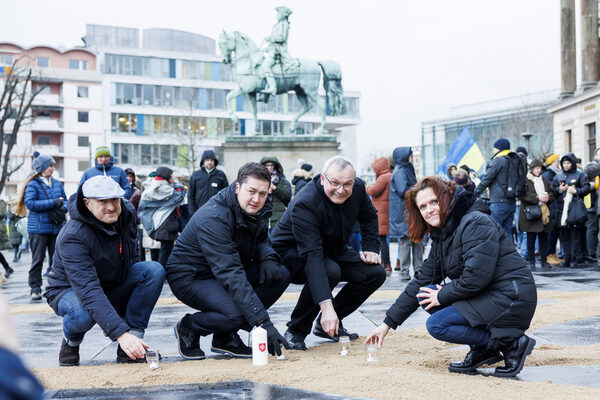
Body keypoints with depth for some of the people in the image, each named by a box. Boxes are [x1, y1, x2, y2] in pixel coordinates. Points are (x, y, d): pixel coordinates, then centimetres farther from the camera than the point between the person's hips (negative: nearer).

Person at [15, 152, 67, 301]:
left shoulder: (57, 184, 13)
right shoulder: (32, 184, -4)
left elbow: (65, 200, 16)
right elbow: (30, 203, -15)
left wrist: (62, 210, -8)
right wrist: (54, 203, -18)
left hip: (56, 227, 5)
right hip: (38, 228, -5)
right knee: (38, 259, -2)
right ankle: (35, 288, 4)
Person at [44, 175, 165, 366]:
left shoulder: (127, 213, -11)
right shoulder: (73, 237, -31)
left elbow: (133, 257, 9)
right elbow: (89, 291, -42)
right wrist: (121, 333, -52)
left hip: (113, 286, 6)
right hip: (69, 290, -6)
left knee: (154, 270, -20)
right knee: (84, 313, -41)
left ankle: (130, 347, -19)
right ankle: (71, 341, -1)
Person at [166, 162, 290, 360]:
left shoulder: (257, 210, -4)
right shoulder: (213, 219, -30)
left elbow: (261, 240, 15)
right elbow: (231, 276, -37)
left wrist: (268, 258, -13)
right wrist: (263, 323, -43)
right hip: (190, 277, -9)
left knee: (281, 274, -12)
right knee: (238, 314, -34)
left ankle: (225, 336, -2)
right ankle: (188, 328, -1)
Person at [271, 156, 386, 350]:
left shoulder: (357, 187, -14)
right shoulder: (304, 204, -35)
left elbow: (369, 217, 11)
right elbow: (312, 257, -44)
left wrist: (371, 249, -3)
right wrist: (326, 306, -51)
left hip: (334, 250, 7)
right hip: (292, 252, -7)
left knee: (375, 273, -11)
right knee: (330, 271, -37)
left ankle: (327, 324, 2)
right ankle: (295, 331, -18)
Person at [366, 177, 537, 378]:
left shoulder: (476, 223, -14)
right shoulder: (441, 236, 14)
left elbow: (477, 276, -23)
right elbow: (421, 281, 17)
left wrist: (442, 296, -8)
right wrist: (388, 323, 14)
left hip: (512, 299, -9)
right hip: (486, 298, 9)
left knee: (436, 325, -16)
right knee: (425, 294, 5)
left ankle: (512, 343, -11)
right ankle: (483, 350, 4)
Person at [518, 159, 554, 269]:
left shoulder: (545, 180, 17)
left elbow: (552, 193, 16)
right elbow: (522, 195, -14)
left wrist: (548, 197, -7)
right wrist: (537, 198, -19)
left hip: (544, 213, 5)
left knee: (544, 238, 6)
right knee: (531, 238, 0)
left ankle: (544, 260, 12)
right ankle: (531, 261, 7)